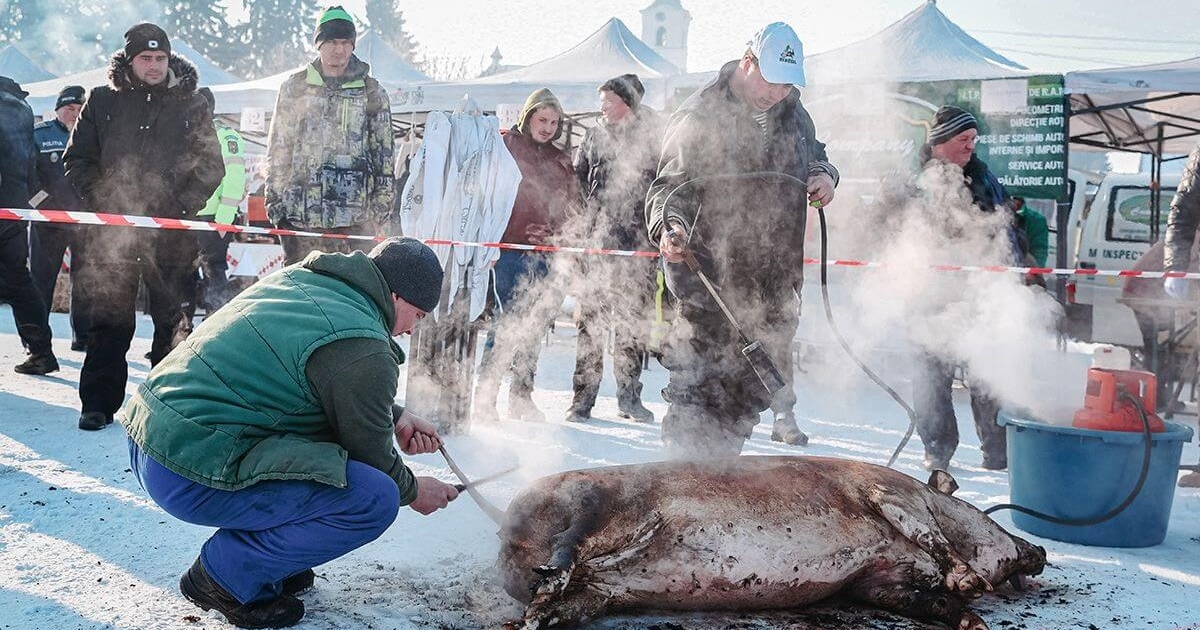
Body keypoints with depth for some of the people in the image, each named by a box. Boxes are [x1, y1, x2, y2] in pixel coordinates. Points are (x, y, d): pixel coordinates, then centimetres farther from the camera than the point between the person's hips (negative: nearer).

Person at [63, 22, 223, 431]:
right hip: (111, 227, 0)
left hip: (173, 231, 0)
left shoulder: (191, 106, 7)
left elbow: (211, 165, 6)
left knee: (173, 319, 3)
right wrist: (103, 202, -3)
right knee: (108, 318, 0)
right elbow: (77, 160, 11)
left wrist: (181, 206, -7)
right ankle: (99, 402, 7)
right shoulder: (103, 102, 8)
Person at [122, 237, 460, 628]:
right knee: (375, 498, -13)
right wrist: (412, 491, 16)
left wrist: (395, 418, 20)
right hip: (191, 477, -10)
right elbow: (371, 456, -3)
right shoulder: (363, 351, -16)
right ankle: (227, 576, -1)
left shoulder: (300, 277, 11)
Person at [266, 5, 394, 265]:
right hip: (302, 216, 1)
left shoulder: (371, 92, 9)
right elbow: (278, 148, 12)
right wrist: (275, 200, 5)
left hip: (357, 216, -1)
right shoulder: (295, 88, 10)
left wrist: (381, 210, 3)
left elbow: (384, 154, 9)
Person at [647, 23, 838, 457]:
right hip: (711, 283, -6)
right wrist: (670, 227, -27)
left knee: (752, 392, 14)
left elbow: (813, 154, 29)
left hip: (776, 286, 7)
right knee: (703, 390, -6)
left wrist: (823, 175, 6)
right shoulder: (701, 115, -8)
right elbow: (669, 185, -8)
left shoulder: (792, 113, 11)